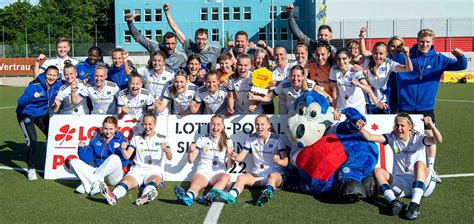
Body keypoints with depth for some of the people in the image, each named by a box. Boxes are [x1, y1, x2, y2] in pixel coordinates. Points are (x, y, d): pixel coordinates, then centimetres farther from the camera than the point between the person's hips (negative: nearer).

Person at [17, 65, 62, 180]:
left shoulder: (58, 84, -13)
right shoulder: (35, 85, -29)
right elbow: (20, 101, -38)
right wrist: (32, 97, -55)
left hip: (43, 114, 6)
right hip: (26, 114, -6)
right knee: (32, 139, -20)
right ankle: (31, 169, -4)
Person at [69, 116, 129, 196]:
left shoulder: (121, 140, 0)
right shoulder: (96, 140, 10)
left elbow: (124, 164, -9)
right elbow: (86, 159, 8)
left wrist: (120, 150, -23)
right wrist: (82, 148, -7)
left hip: (113, 176, -4)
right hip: (97, 172, 4)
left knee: (115, 158, -33)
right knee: (73, 162, -9)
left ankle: (88, 184, -30)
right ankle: (96, 183, -32)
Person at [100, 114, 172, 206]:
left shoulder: (162, 139, 9)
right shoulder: (137, 138, 17)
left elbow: (170, 158, -5)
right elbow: (127, 156, 7)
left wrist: (166, 150, -28)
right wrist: (123, 150, -17)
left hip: (155, 171, -1)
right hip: (138, 169, 2)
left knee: (153, 181, -37)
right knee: (126, 182, -30)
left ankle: (145, 196, -67)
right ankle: (113, 196, -60)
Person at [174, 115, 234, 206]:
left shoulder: (227, 142, 11)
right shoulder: (202, 140, 12)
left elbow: (229, 165, 7)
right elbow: (191, 160, 10)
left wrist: (229, 154, -13)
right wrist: (191, 151, -11)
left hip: (218, 173, 0)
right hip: (202, 171, 0)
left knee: (226, 177, -35)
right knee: (196, 183, -34)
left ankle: (211, 195, -61)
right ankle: (188, 196, -67)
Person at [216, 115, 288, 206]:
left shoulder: (276, 139, -3)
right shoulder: (251, 138, 8)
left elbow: (286, 162, -9)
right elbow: (241, 157, 2)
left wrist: (279, 161, -32)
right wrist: (235, 157, -22)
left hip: (275, 173, -3)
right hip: (257, 174, 3)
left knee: (272, 176, -37)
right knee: (241, 177, -23)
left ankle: (267, 193, -66)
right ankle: (231, 195, -49)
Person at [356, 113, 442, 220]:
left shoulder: (418, 138, -2)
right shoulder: (392, 137, 6)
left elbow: (438, 140, -20)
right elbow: (370, 137, -5)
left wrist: (432, 126, -39)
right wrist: (361, 129, -26)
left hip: (422, 183, -3)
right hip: (401, 182, 3)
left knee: (419, 163, -32)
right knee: (378, 171, -18)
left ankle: (415, 204, -43)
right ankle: (394, 202, -39)